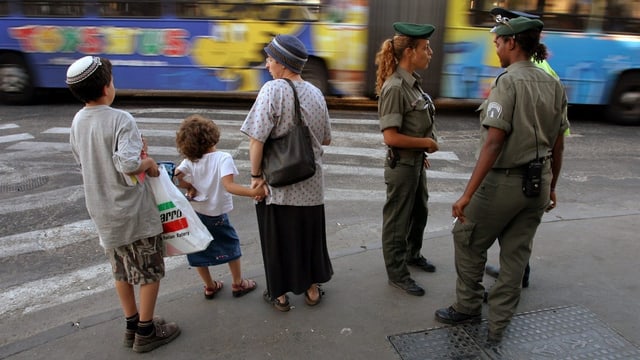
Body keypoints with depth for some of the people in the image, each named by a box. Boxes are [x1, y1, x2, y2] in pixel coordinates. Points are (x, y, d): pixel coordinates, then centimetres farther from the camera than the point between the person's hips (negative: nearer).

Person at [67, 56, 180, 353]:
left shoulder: (77, 121, 3)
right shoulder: (120, 120, -21)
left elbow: (84, 161, 13)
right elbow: (129, 163, -34)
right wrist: (149, 163, -14)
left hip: (101, 211, 7)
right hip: (133, 211, -7)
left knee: (122, 270, 20)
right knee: (151, 271, 10)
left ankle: (132, 325, 34)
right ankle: (146, 331, 20)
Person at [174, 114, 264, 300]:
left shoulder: (190, 161, -7)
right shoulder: (223, 158, -21)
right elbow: (229, 186, -33)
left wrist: (189, 187, 0)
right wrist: (253, 192, -39)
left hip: (194, 212, 4)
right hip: (216, 215, -4)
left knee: (198, 250, 16)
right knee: (231, 246, 15)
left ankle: (210, 286, 30)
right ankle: (238, 284, 27)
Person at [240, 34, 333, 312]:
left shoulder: (272, 90, -17)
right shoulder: (316, 93, 0)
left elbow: (256, 138, -21)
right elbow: (326, 139, 8)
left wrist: (256, 175, -11)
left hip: (277, 185, -4)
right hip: (311, 185, 5)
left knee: (277, 238, 13)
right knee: (310, 235, 20)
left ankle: (280, 294, 28)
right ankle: (312, 288, 34)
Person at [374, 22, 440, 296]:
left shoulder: (412, 82, 3)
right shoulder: (394, 88, -23)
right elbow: (391, 137, -27)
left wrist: (422, 153, 12)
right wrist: (426, 142, -16)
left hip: (416, 162, 9)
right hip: (402, 165, -9)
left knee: (419, 213, 25)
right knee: (398, 221, 8)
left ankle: (413, 254, 48)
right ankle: (397, 274, 25)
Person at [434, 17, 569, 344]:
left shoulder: (508, 81, -15)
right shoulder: (554, 85, 7)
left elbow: (493, 143, -23)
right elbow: (558, 145, 11)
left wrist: (467, 194, -22)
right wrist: (551, 187, 21)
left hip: (506, 181, -7)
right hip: (539, 183, 7)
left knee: (467, 239, 13)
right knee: (516, 255, 14)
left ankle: (468, 307, 27)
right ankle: (497, 326, 26)